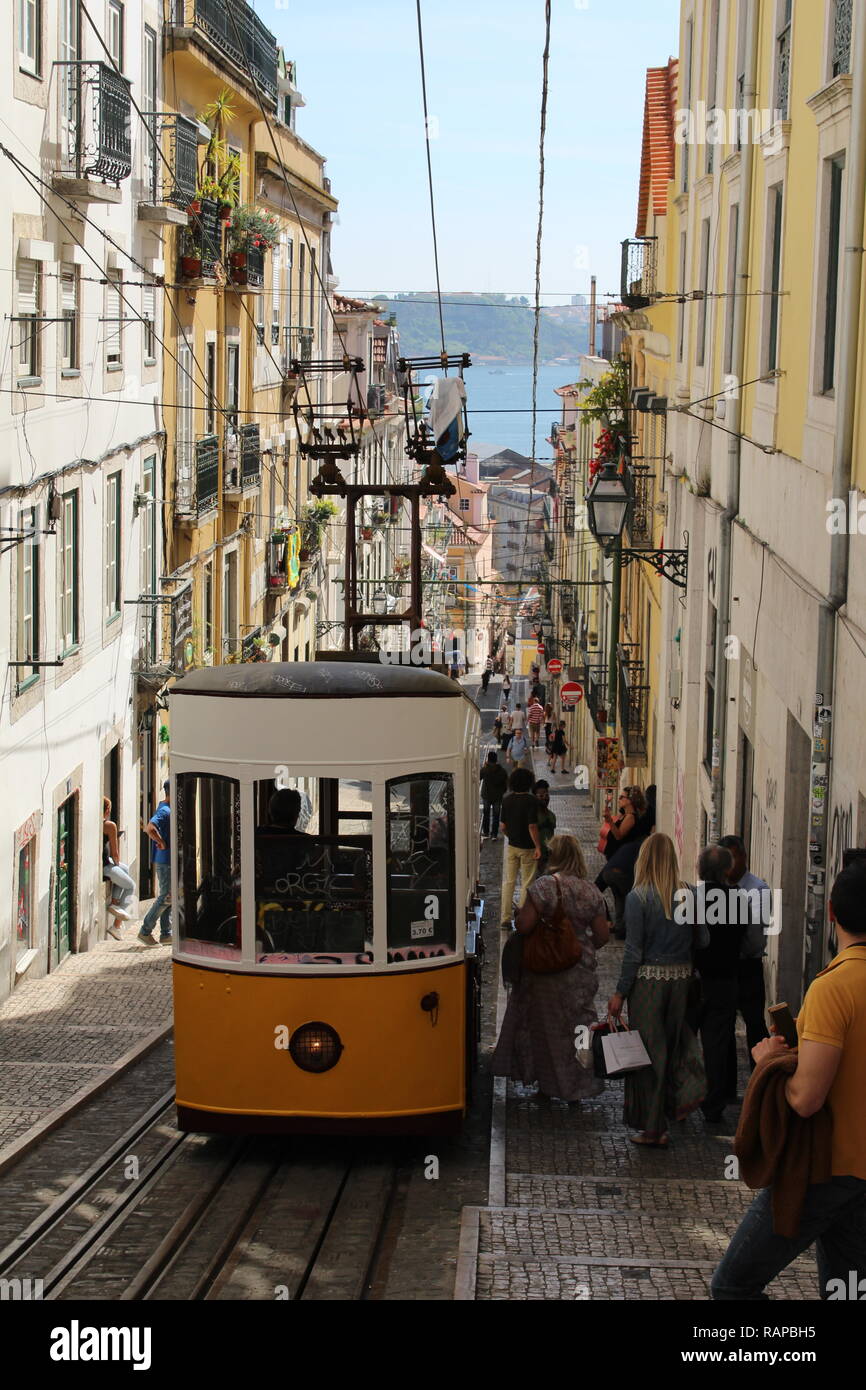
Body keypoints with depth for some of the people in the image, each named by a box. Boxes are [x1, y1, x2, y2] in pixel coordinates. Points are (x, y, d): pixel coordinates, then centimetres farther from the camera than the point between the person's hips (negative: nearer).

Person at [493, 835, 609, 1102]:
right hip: (580, 971, 4)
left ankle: (547, 1085, 17)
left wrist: (520, 914, 2)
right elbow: (602, 935, 2)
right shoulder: (591, 892, 0)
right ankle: (577, 1088, 16)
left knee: (543, 1024, 10)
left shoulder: (543, 886, -14)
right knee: (577, 1024, 12)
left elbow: (524, 926, -20)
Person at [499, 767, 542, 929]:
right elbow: (532, 826, -20)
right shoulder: (530, 801, -16)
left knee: (509, 882, 10)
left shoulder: (507, 800, 1)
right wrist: (538, 847, -14)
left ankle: (505, 918, 10)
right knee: (526, 884, 4)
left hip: (511, 847, 5)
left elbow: (502, 826, 5)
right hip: (527, 848, -5)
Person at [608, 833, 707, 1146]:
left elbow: (633, 951, -11)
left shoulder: (638, 897, -11)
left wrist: (620, 993, -4)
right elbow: (703, 941, 2)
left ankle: (653, 1129, 13)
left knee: (650, 1049, 6)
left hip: (649, 980, -3)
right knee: (675, 1040, 23)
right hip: (682, 977, 4)